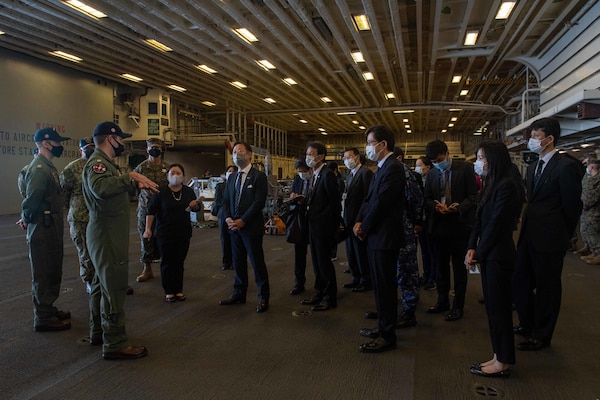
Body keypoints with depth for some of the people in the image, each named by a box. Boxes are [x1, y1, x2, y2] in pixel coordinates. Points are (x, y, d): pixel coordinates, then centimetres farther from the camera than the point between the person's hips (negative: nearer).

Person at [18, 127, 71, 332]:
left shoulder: (48, 166, 14)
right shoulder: (39, 169, -18)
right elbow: (32, 199, -23)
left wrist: (27, 218, 6)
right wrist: (27, 220, -7)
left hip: (51, 227, 9)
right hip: (43, 229, -9)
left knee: (52, 272, 18)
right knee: (43, 274, 0)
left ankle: (48, 309, 32)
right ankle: (43, 318, 11)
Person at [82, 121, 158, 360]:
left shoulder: (105, 163, 18)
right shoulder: (97, 162, -16)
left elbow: (115, 190, 24)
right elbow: (100, 187, -37)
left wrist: (135, 184, 9)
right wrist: (130, 176, -30)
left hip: (108, 236, 11)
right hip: (108, 236, -11)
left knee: (103, 285, 19)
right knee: (114, 288, -6)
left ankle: (100, 332, 33)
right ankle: (114, 344, 2)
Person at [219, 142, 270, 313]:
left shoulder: (258, 176, -7)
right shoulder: (232, 178, 13)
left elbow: (259, 202, -15)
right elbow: (226, 201, 13)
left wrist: (242, 221, -17)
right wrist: (228, 219, -5)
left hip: (251, 227, -6)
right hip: (234, 227, 6)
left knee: (257, 262, 1)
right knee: (238, 262, 15)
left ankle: (263, 297, 14)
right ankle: (239, 294, 28)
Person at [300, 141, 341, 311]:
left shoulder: (327, 175, -16)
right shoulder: (315, 175, 12)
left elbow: (334, 202, -17)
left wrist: (332, 225, -14)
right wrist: (302, 199, 2)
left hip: (323, 226, -9)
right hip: (314, 225, 9)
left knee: (324, 262, 0)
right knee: (317, 261, 17)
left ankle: (330, 298, 14)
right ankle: (319, 293, 30)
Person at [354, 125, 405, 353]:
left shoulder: (393, 168, -17)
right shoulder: (383, 167, 14)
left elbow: (381, 203, -20)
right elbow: (370, 199, 14)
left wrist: (364, 227, -8)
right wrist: (359, 222, 0)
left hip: (384, 237, -10)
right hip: (376, 236, 10)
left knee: (385, 286, 0)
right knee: (380, 285, 18)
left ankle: (387, 337, 12)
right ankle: (383, 327, 31)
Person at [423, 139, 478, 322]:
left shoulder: (465, 168, -6)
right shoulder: (432, 174, 7)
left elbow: (473, 196, -8)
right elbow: (427, 198, 9)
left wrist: (458, 208, -24)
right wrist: (436, 206, -13)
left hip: (460, 224, -4)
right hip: (439, 225, 4)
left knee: (459, 267, 6)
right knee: (441, 265, 13)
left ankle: (458, 306, 17)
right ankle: (442, 301, 28)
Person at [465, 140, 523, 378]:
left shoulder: (507, 185, -16)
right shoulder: (491, 185, 13)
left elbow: (496, 224, -18)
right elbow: (479, 221, 10)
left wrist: (478, 253, -9)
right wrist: (472, 249, -1)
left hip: (498, 256, -9)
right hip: (488, 254, 9)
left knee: (499, 307, 1)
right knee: (493, 306, 13)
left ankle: (503, 363, 14)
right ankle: (499, 356, 24)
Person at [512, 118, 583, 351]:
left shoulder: (566, 167, -13)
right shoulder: (533, 167, 12)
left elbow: (572, 206, -10)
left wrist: (563, 236, -3)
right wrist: (526, 229, 7)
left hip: (549, 240, -8)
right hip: (529, 237, 8)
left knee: (547, 288, 6)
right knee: (520, 281, 15)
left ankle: (541, 336, 22)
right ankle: (527, 325, 34)